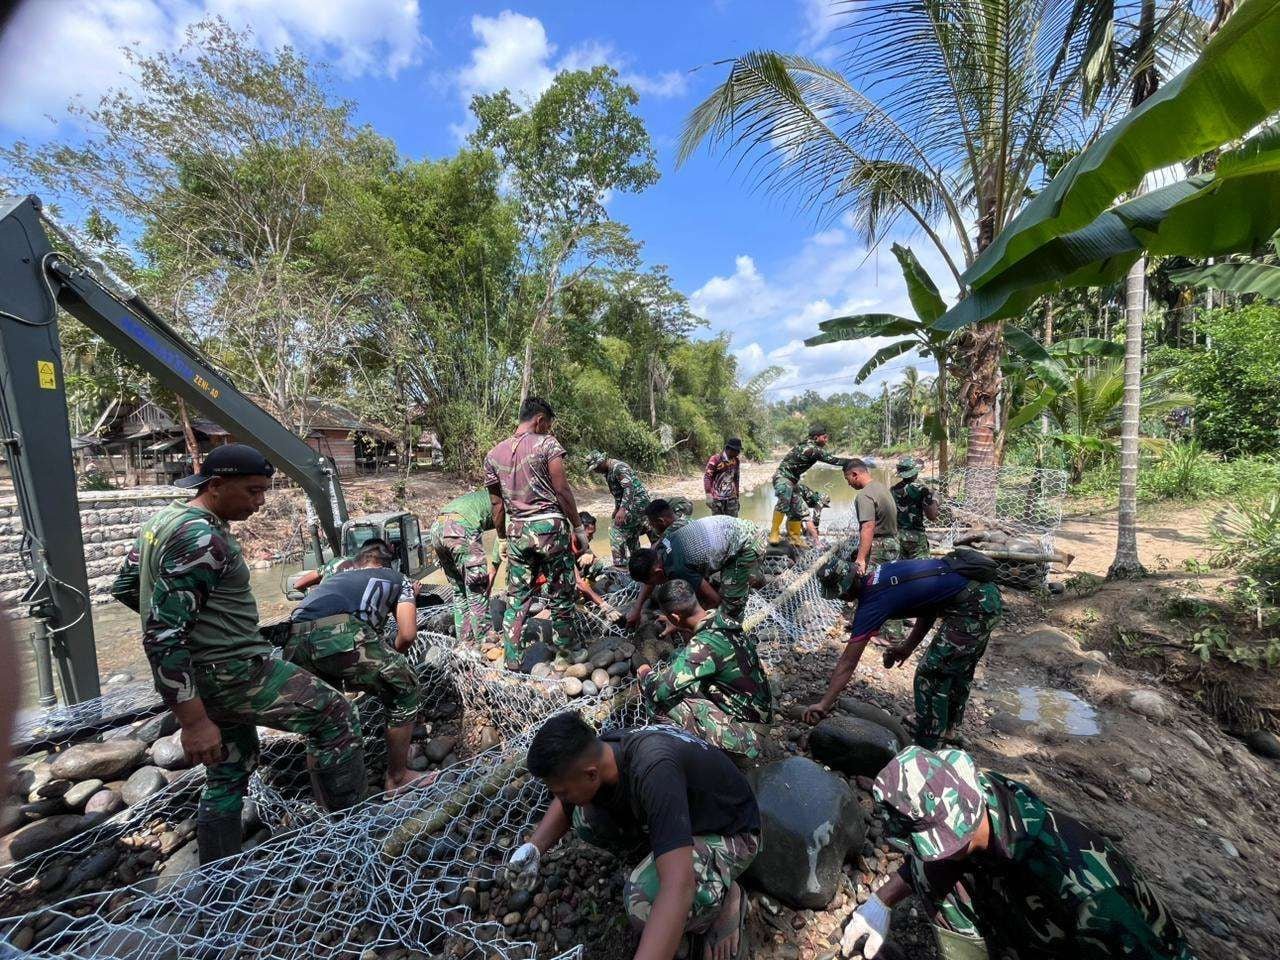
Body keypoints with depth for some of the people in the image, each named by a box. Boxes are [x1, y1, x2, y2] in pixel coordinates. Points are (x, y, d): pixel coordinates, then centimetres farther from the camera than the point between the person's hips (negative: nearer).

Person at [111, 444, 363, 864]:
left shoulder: (166, 519, 8)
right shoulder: (201, 539, -23)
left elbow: (124, 587, 21)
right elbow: (162, 638, -25)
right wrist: (194, 722, -21)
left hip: (192, 676, 10)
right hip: (229, 673, -10)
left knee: (230, 773, 22)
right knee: (336, 717, 0)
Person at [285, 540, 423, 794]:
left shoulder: (336, 577, 40)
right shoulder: (397, 578, 27)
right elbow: (408, 634, 14)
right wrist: (392, 657, 36)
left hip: (294, 642, 6)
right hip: (342, 635, -5)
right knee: (405, 695, 19)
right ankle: (397, 778, 29)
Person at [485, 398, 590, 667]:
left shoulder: (493, 455, 10)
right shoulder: (546, 443, -5)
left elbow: (497, 503, 12)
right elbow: (562, 489, -9)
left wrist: (502, 537, 19)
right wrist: (579, 528, -4)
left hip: (517, 530, 5)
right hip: (550, 525, -4)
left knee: (516, 596, 13)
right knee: (559, 593, 8)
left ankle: (512, 658, 20)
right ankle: (568, 649, 20)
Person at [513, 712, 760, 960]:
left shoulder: (654, 771, -39)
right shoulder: (594, 753, -15)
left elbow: (679, 888, -44)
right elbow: (564, 805, 6)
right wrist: (533, 848, -9)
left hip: (729, 832, -6)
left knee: (644, 899, -31)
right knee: (583, 817, -10)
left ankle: (726, 895, -4)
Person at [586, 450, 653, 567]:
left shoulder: (618, 467, -18)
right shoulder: (608, 471, 13)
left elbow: (629, 487, -29)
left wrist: (622, 509, -36)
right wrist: (617, 508, 28)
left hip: (636, 503, -11)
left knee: (617, 532, -12)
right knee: (632, 536, 17)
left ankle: (619, 565, -10)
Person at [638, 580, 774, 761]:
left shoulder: (704, 645, -31)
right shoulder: (720, 618, -7)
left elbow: (660, 689, -28)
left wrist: (645, 673, -7)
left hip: (746, 732, -8)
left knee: (665, 697, -17)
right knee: (679, 658, 4)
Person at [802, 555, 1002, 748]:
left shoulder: (871, 603, -14)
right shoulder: (880, 572, 7)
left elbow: (847, 663, -10)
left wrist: (824, 704, -1)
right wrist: (907, 646, 19)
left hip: (973, 610, -9)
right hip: (989, 593, 9)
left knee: (930, 675, 2)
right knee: (959, 667, 25)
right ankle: (949, 725, 45)